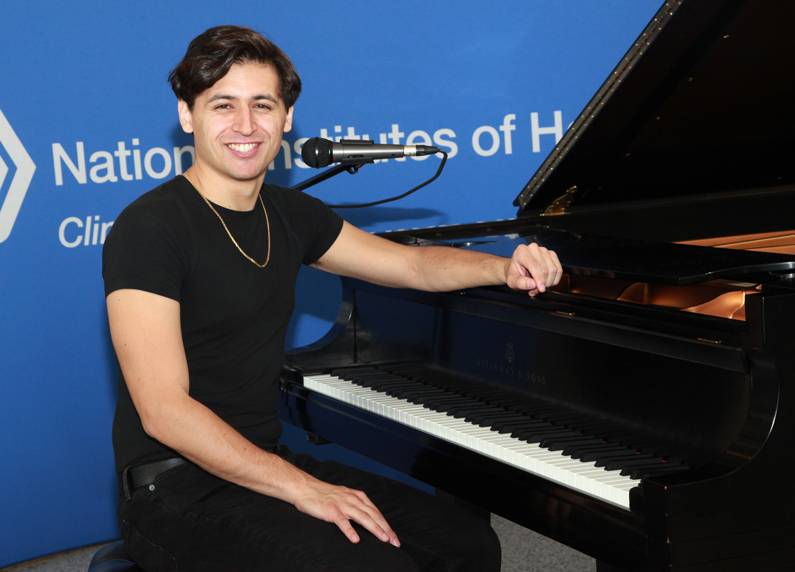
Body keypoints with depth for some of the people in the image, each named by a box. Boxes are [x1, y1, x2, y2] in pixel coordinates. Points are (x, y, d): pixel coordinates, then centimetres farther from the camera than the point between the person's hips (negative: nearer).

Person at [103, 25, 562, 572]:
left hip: (267, 464, 8)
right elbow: (162, 410, -22)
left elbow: (413, 265, 18)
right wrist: (304, 489, -25)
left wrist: (505, 269, -3)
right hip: (179, 493, -8)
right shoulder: (148, 228, -15)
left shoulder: (288, 214, 10)